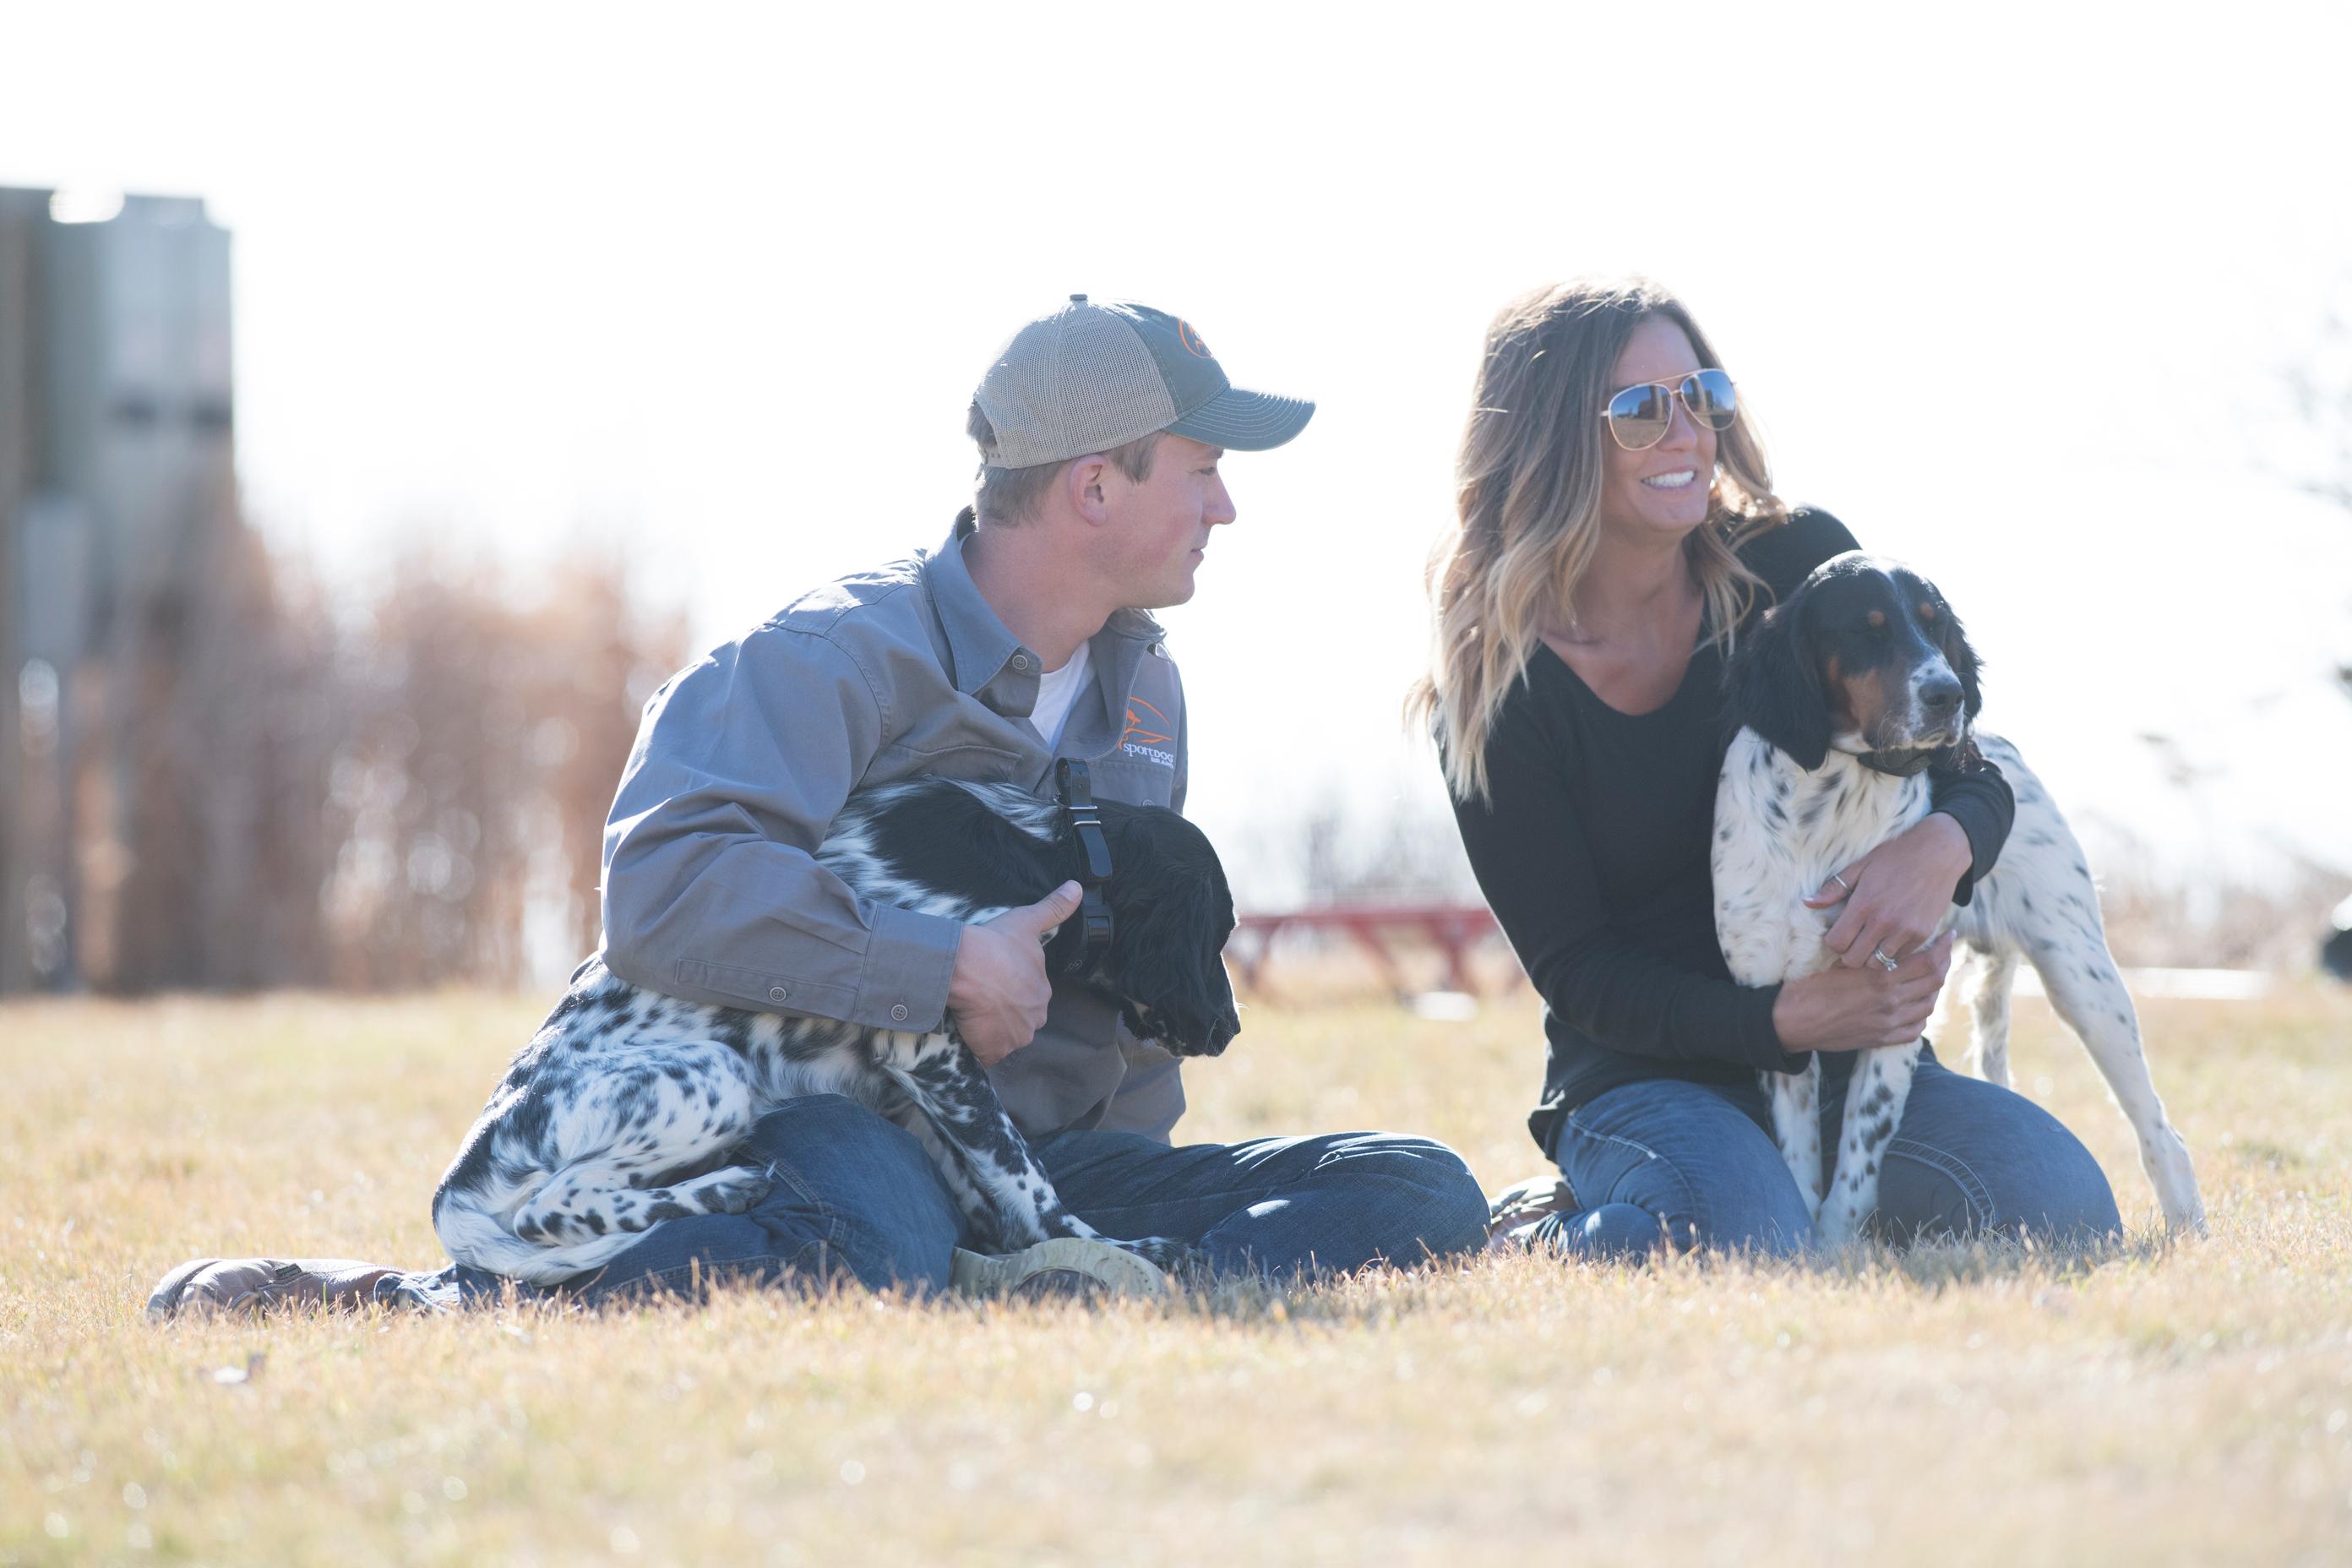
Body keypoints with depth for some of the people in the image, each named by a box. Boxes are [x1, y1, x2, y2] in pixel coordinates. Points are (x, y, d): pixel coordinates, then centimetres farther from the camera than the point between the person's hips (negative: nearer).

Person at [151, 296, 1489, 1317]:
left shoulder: (1146, 687, 16)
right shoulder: (840, 658, -11)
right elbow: (664, 890, -28)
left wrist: (1122, 1198, 13)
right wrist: (946, 972, -25)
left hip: (1052, 1160, 8)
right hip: (836, 1107, -8)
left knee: (1428, 1196, -13)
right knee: (879, 1259, -45)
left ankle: (1031, 1293, -36)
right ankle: (415, 1309, -35)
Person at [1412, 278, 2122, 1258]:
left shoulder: (1800, 565, -3)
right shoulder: (1496, 695, -10)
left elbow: (1968, 771, 3)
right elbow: (1577, 973, -10)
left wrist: (1943, 845, -24)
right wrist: (1784, 1019, -26)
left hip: (1850, 1054, 3)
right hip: (1645, 1075, -3)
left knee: (2059, 1206, -22)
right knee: (1748, 1248, -35)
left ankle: (1832, 1199, 8)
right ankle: (1534, 1234, -1)